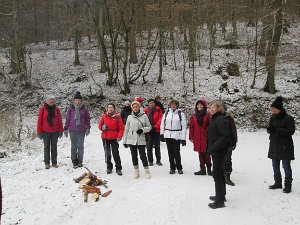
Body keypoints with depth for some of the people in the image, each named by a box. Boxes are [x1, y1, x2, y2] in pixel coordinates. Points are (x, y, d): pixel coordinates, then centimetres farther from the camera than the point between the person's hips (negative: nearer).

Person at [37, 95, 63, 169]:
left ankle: (54, 162, 14)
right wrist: (39, 132, -4)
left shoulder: (56, 109, 3)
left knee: (54, 147, 7)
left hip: (55, 131, 2)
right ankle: (47, 163, 11)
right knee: (46, 147, 5)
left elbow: (60, 120, 5)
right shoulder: (42, 109, -2)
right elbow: (40, 120, -2)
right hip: (46, 131, -1)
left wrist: (61, 130, 3)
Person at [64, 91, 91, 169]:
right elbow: (67, 119, 7)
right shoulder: (70, 109, 3)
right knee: (74, 146, 4)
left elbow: (88, 119, 4)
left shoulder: (84, 109, 1)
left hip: (82, 130, 0)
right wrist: (65, 129, 5)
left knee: (80, 146, 5)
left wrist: (88, 128, -2)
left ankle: (80, 161, 15)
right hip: (72, 130, 1)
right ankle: (74, 161, 12)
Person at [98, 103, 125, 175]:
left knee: (116, 154, -2)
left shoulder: (117, 117, -2)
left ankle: (118, 169, 9)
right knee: (107, 153, 9)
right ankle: (109, 167, 24)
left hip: (114, 138, -2)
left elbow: (121, 128, -2)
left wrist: (119, 136, -12)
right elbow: (100, 125, 10)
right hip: (105, 138, 2)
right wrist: (102, 127, -13)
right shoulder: (104, 116, 4)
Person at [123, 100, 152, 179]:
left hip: (141, 140, -2)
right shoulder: (130, 117, 5)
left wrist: (142, 130, -14)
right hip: (131, 140, 2)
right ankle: (136, 171, 22)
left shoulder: (144, 116, 1)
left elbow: (149, 127, 5)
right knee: (134, 156, 9)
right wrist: (124, 141, 8)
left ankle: (147, 171, 8)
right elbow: (126, 130, 9)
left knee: (143, 155, -5)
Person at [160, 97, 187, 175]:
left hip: (177, 136, -3)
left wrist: (183, 138, -7)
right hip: (167, 135, 3)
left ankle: (179, 167, 13)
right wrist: (162, 133, 7)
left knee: (176, 152, -5)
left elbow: (184, 127, -3)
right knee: (170, 152, 8)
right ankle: (172, 167, 21)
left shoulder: (181, 114, -3)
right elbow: (162, 123, 12)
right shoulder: (166, 113, 6)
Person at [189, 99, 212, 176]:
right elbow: (191, 127, 8)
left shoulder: (207, 115, -4)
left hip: (205, 137, -3)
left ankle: (209, 169, 12)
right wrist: (191, 137, 5)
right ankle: (202, 169, 15)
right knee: (200, 154, 8)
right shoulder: (193, 116, 7)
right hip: (197, 138, 3)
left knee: (207, 153, -1)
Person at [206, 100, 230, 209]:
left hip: (219, 151, -10)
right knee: (219, 172, 18)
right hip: (215, 151, 10)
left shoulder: (221, 119, -16)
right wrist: (210, 148, 14)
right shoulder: (214, 119, 14)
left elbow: (225, 135, -25)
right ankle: (221, 195, 32)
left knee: (217, 173, -7)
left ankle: (220, 201, -1)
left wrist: (215, 147, -23)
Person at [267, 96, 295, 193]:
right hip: (274, 146, 6)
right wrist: (269, 129, -15)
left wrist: (277, 130, -27)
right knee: (275, 166, 15)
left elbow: (291, 131, -18)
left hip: (285, 146, -6)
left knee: (286, 166, 2)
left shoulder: (288, 118, -13)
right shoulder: (273, 117, 5)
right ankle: (278, 183, 30)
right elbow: (270, 128, 10)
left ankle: (288, 185, 14)